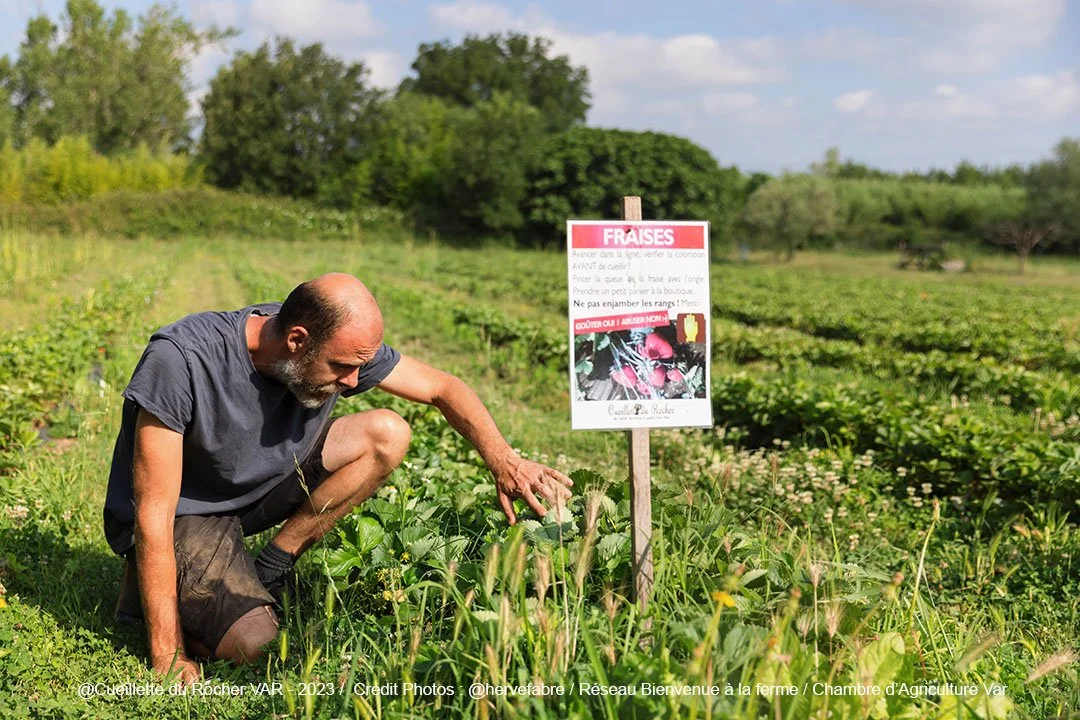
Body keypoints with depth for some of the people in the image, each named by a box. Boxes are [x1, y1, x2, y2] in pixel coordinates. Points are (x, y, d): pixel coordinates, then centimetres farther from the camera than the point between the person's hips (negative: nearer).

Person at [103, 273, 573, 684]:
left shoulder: (341, 343, -18)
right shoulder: (179, 360, -34)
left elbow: (442, 387, -4)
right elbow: (154, 515, -31)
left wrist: (502, 460, -21)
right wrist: (166, 658, -29)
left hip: (263, 487, 6)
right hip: (181, 515, -5)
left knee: (387, 434, -13)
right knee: (257, 645, -27)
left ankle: (271, 568, -5)